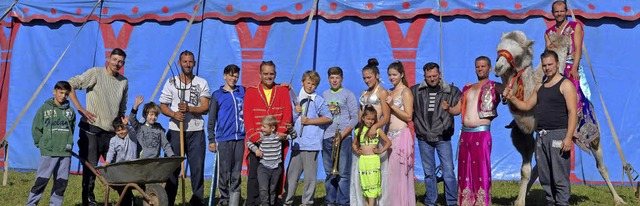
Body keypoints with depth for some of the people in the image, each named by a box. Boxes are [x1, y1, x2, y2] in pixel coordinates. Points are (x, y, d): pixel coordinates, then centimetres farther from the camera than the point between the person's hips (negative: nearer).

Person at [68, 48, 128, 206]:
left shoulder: (124, 82, 13)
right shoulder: (95, 73, -3)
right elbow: (70, 85, -9)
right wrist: (80, 109, -13)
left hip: (112, 132, 4)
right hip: (92, 129, -4)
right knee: (90, 166, 1)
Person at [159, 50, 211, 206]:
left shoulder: (202, 83, 7)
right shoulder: (171, 82, 9)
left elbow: (205, 108, -1)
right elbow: (163, 106, 7)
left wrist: (189, 109, -18)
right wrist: (173, 114, -13)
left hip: (196, 131, 0)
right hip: (175, 130, 0)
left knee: (198, 167, 0)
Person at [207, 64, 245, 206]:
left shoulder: (243, 91, 13)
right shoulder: (217, 95, 6)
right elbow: (211, 119, 6)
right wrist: (211, 140, 0)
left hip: (240, 138, 2)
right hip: (223, 139, -2)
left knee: (236, 173, 3)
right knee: (224, 172, -2)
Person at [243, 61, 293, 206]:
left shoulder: (283, 90, 9)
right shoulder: (251, 92, 6)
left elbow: (287, 113, 1)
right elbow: (247, 116, -1)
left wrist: (281, 131, -13)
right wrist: (254, 136, -12)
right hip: (257, 141, -1)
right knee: (254, 174, -1)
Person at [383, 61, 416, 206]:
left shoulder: (405, 92, -3)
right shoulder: (389, 92, 17)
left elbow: (408, 116, -9)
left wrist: (392, 105, -15)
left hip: (401, 134, -7)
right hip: (389, 134, 7)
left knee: (400, 171, -6)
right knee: (390, 170, 5)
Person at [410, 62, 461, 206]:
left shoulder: (451, 91, 1)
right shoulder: (415, 91, 4)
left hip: (443, 137, -1)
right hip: (423, 138, 2)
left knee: (448, 172, -2)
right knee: (428, 172, 11)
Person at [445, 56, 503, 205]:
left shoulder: (494, 86, 2)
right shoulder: (468, 88, 18)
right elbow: (458, 109, 17)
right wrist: (447, 108, -2)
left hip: (481, 133, -6)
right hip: (465, 133, 6)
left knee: (481, 170, -5)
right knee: (465, 169, 9)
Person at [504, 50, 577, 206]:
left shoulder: (565, 85, -2)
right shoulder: (540, 87, 19)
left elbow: (572, 113, -10)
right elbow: (526, 106, 24)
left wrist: (568, 137, -19)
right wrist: (511, 98, 6)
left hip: (557, 134, -7)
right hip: (540, 135, 7)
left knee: (560, 178, -8)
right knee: (545, 178, 9)